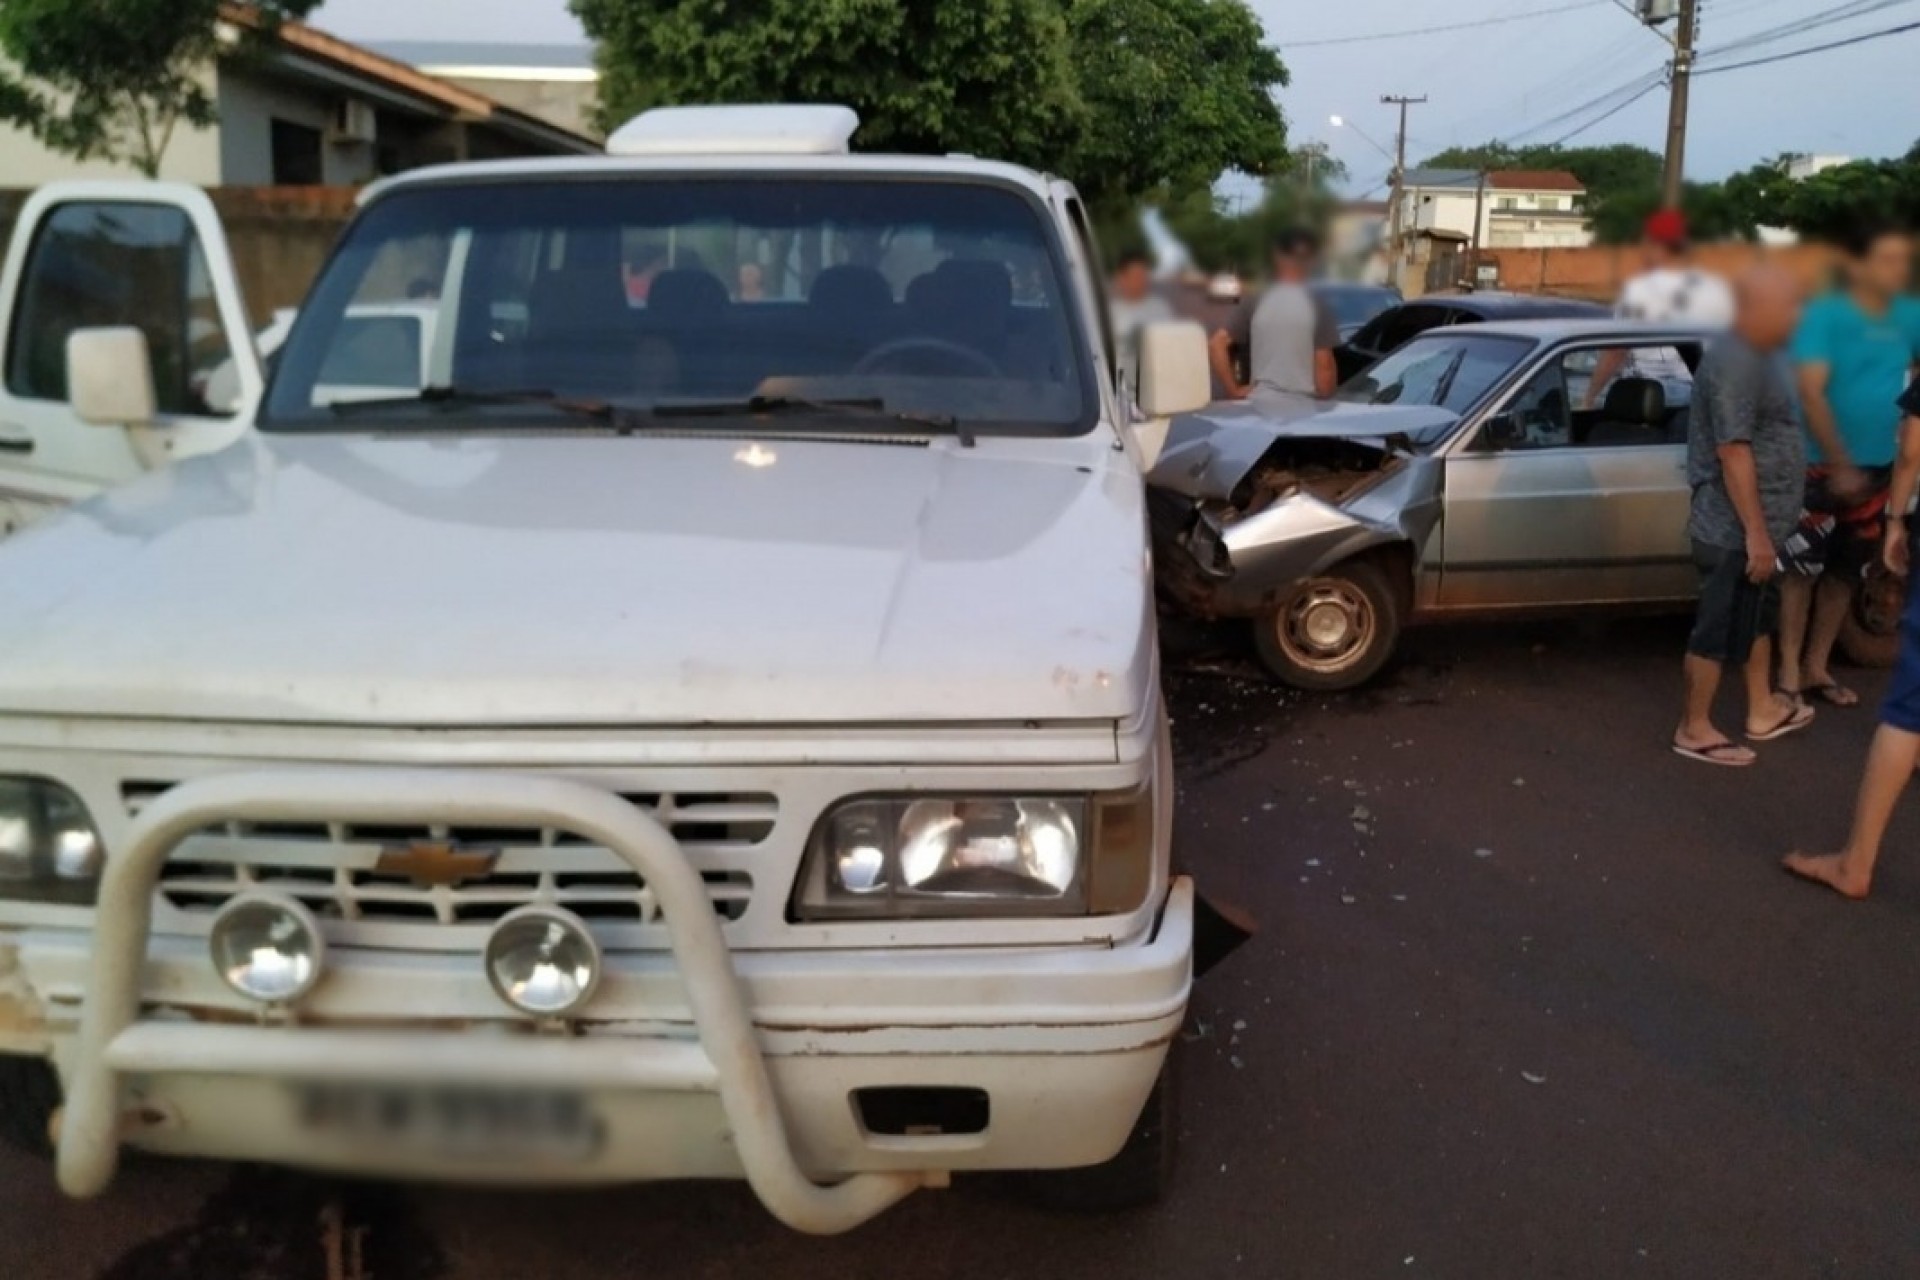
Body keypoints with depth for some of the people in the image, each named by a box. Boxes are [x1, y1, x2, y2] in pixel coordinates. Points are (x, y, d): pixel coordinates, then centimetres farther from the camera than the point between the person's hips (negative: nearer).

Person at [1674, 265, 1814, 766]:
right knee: (1720, 629, 0)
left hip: (1753, 526, 11)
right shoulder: (1735, 363, -22)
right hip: (1735, 531, -11)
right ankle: (1695, 730, 12)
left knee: (1757, 616, 22)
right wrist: (1756, 533, -25)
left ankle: (1762, 711, 37)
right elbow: (1733, 451, -26)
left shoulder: (1753, 357, 11)